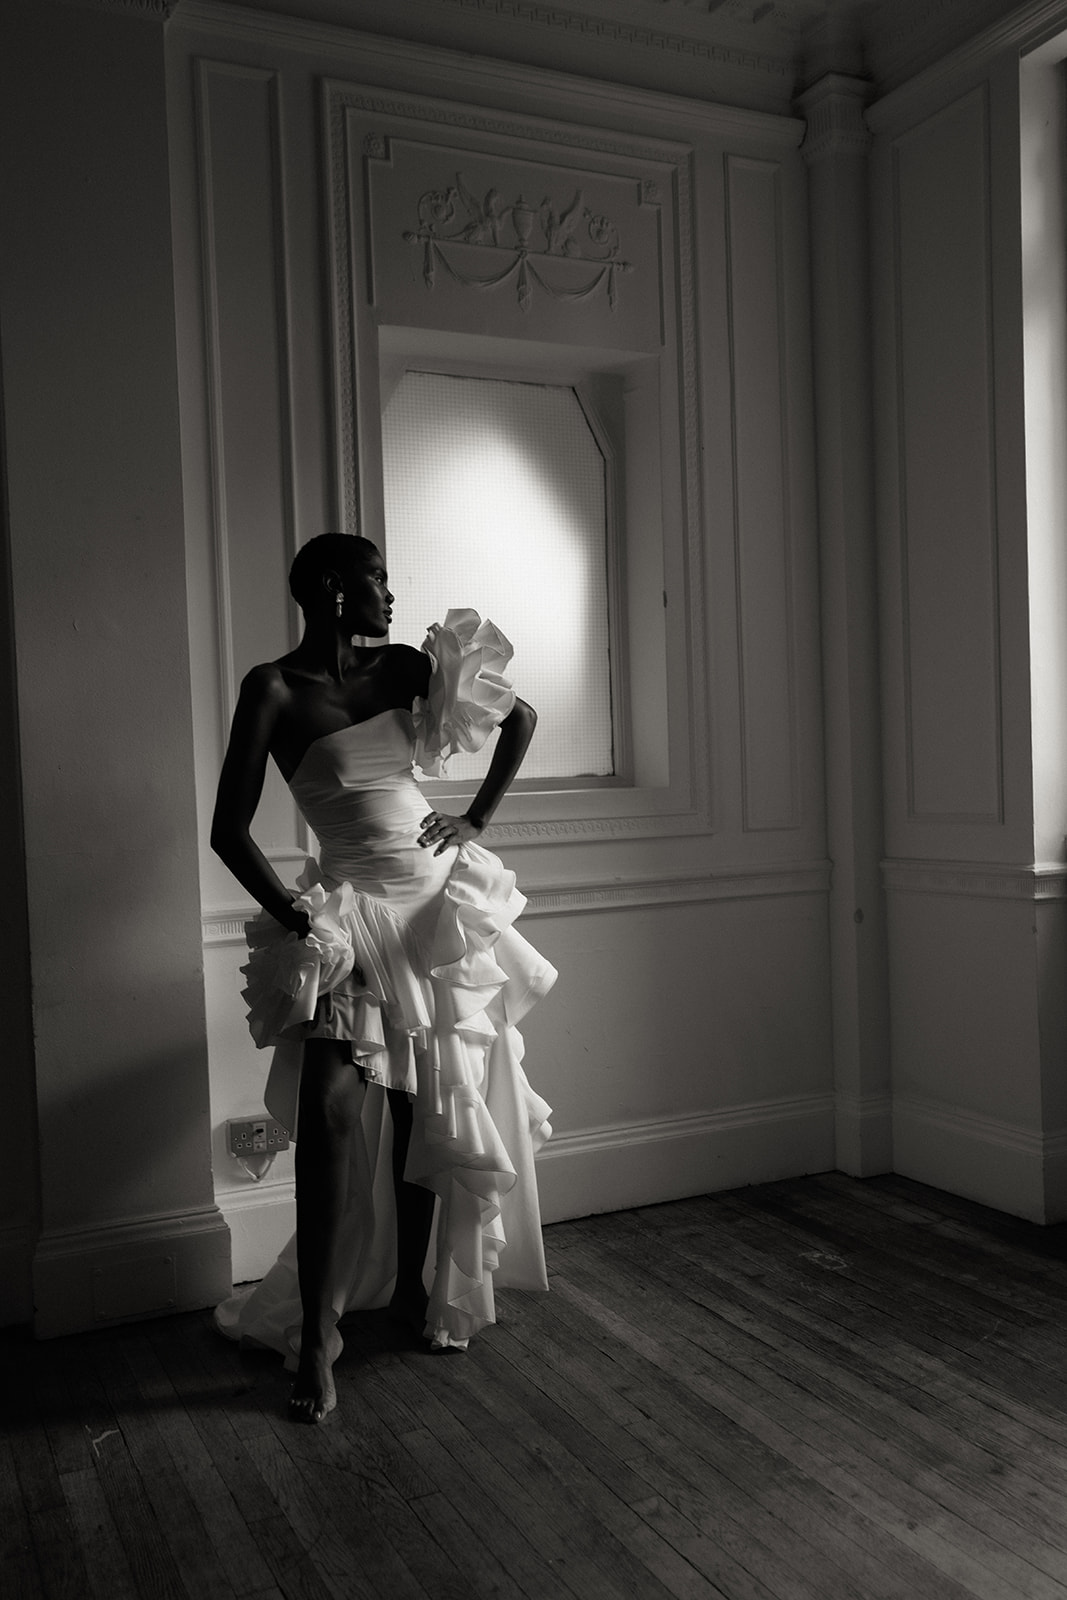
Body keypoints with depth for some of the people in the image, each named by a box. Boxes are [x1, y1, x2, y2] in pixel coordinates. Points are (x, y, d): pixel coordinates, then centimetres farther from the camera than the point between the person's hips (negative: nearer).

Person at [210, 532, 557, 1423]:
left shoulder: (405, 667, 4)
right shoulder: (275, 689, -8)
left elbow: (521, 716, 15)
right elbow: (230, 831, -11)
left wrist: (479, 819, 7)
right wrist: (299, 922, -15)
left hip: (440, 899, 5)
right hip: (352, 909, -4)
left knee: (426, 1108, 10)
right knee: (330, 1109, -16)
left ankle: (412, 1286, 29)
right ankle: (315, 1334, -4)